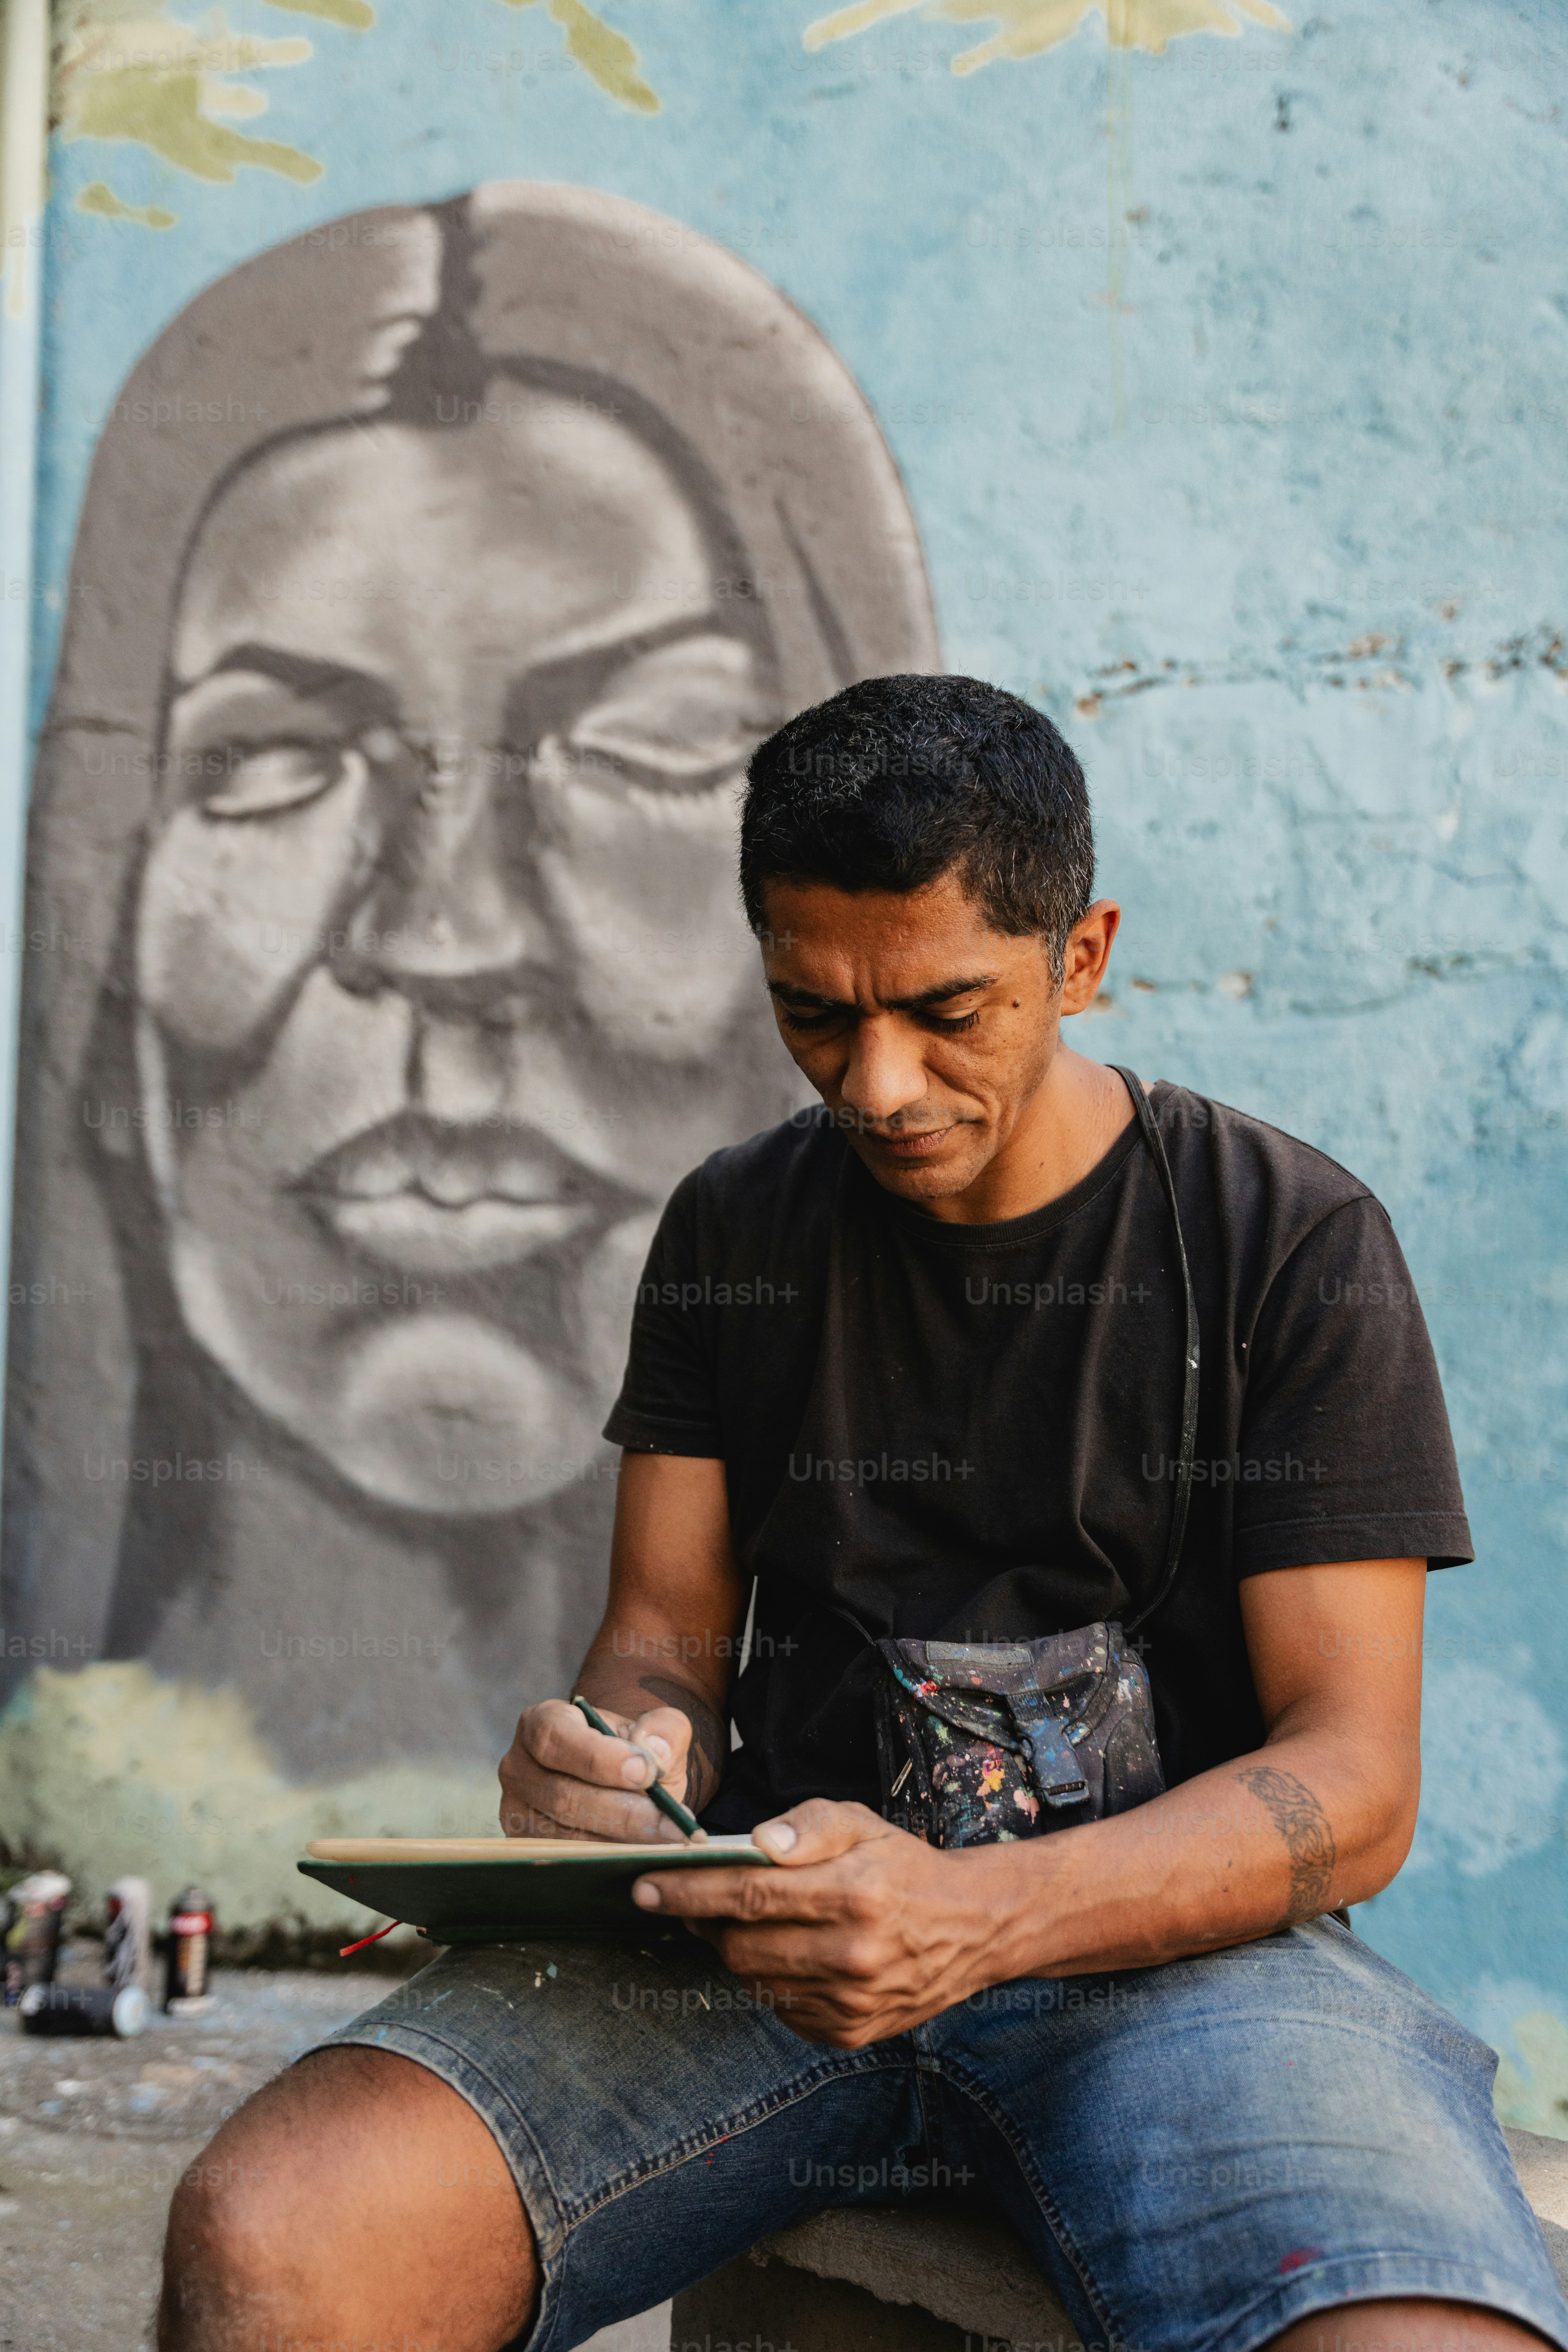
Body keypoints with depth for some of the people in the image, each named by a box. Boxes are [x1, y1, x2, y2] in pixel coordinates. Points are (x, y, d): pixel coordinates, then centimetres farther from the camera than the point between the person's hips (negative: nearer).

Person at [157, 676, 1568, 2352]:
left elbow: (1354, 1787, -6)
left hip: (1172, 1936, -2)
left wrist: (977, 1912, -24)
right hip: (785, 1923, 2)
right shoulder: (733, 1230, 13)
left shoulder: (1293, 1243, -1)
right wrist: (617, 1758, -13)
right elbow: (666, 1630, 14)